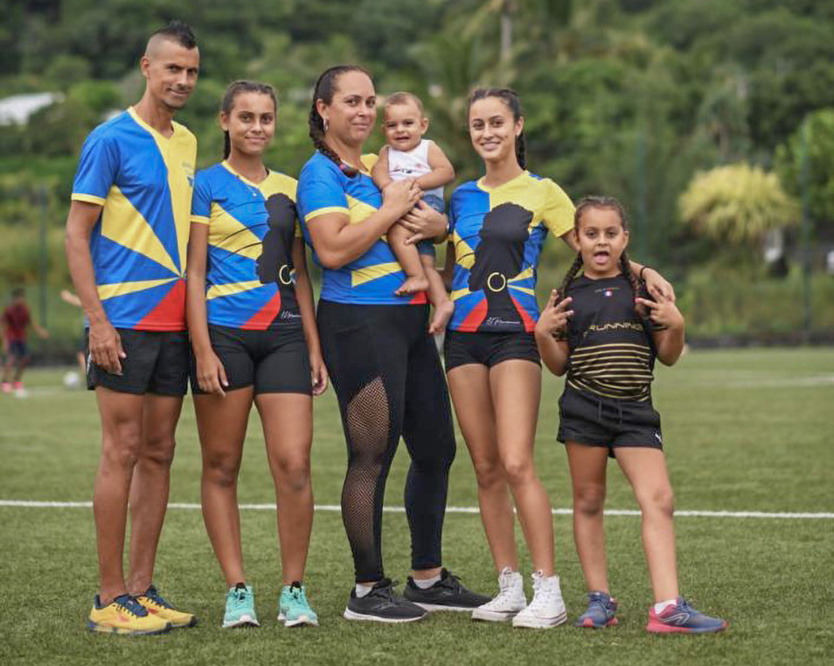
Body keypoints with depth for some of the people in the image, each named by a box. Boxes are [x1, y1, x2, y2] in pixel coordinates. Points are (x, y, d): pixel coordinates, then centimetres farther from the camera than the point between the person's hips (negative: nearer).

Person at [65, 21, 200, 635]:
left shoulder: (188, 143, 14)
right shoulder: (112, 139, -7)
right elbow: (76, 234, -9)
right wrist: (97, 320, -16)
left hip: (175, 319, 7)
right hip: (124, 319, -7)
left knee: (158, 453, 7)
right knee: (123, 450, -5)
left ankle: (141, 588, 14)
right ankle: (111, 598, 0)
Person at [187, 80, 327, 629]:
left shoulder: (289, 189, 15)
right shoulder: (207, 185, 2)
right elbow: (194, 273, -2)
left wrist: (314, 348, 12)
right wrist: (203, 350, -10)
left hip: (284, 335, 3)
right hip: (224, 334, -3)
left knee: (294, 464, -7)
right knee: (221, 467, 1)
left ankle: (294, 590, 2)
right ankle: (237, 590, 8)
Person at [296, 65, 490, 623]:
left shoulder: (380, 168, 18)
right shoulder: (321, 174, -7)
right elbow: (333, 250, -20)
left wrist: (437, 224, 1)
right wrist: (391, 210, -13)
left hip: (410, 322, 9)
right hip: (359, 323, -9)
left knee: (436, 450, 12)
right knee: (373, 457, -6)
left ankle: (428, 579, 24)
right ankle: (369, 590, 3)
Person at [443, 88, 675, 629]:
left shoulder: (541, 192, 1)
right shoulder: (462, 197, 14)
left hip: (516, 334, -5)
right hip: (464, 335, 5)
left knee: (516, 463, -16)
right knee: (486, 468, 5)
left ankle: (548, 590, -13)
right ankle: (510, 586, 11)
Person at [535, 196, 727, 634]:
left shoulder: (643, 290, 7)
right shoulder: (570, 296, 7)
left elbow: (668, 356, 9)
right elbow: (559, 365, 9)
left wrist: (675, 326, -9)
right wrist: (543, 333, -8)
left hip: (635, 412, 0)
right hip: (584, 408, 0)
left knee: (658, 499, -11)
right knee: (588, 502, 5)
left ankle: (667, 606, -17)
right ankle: (599, 599, 15)